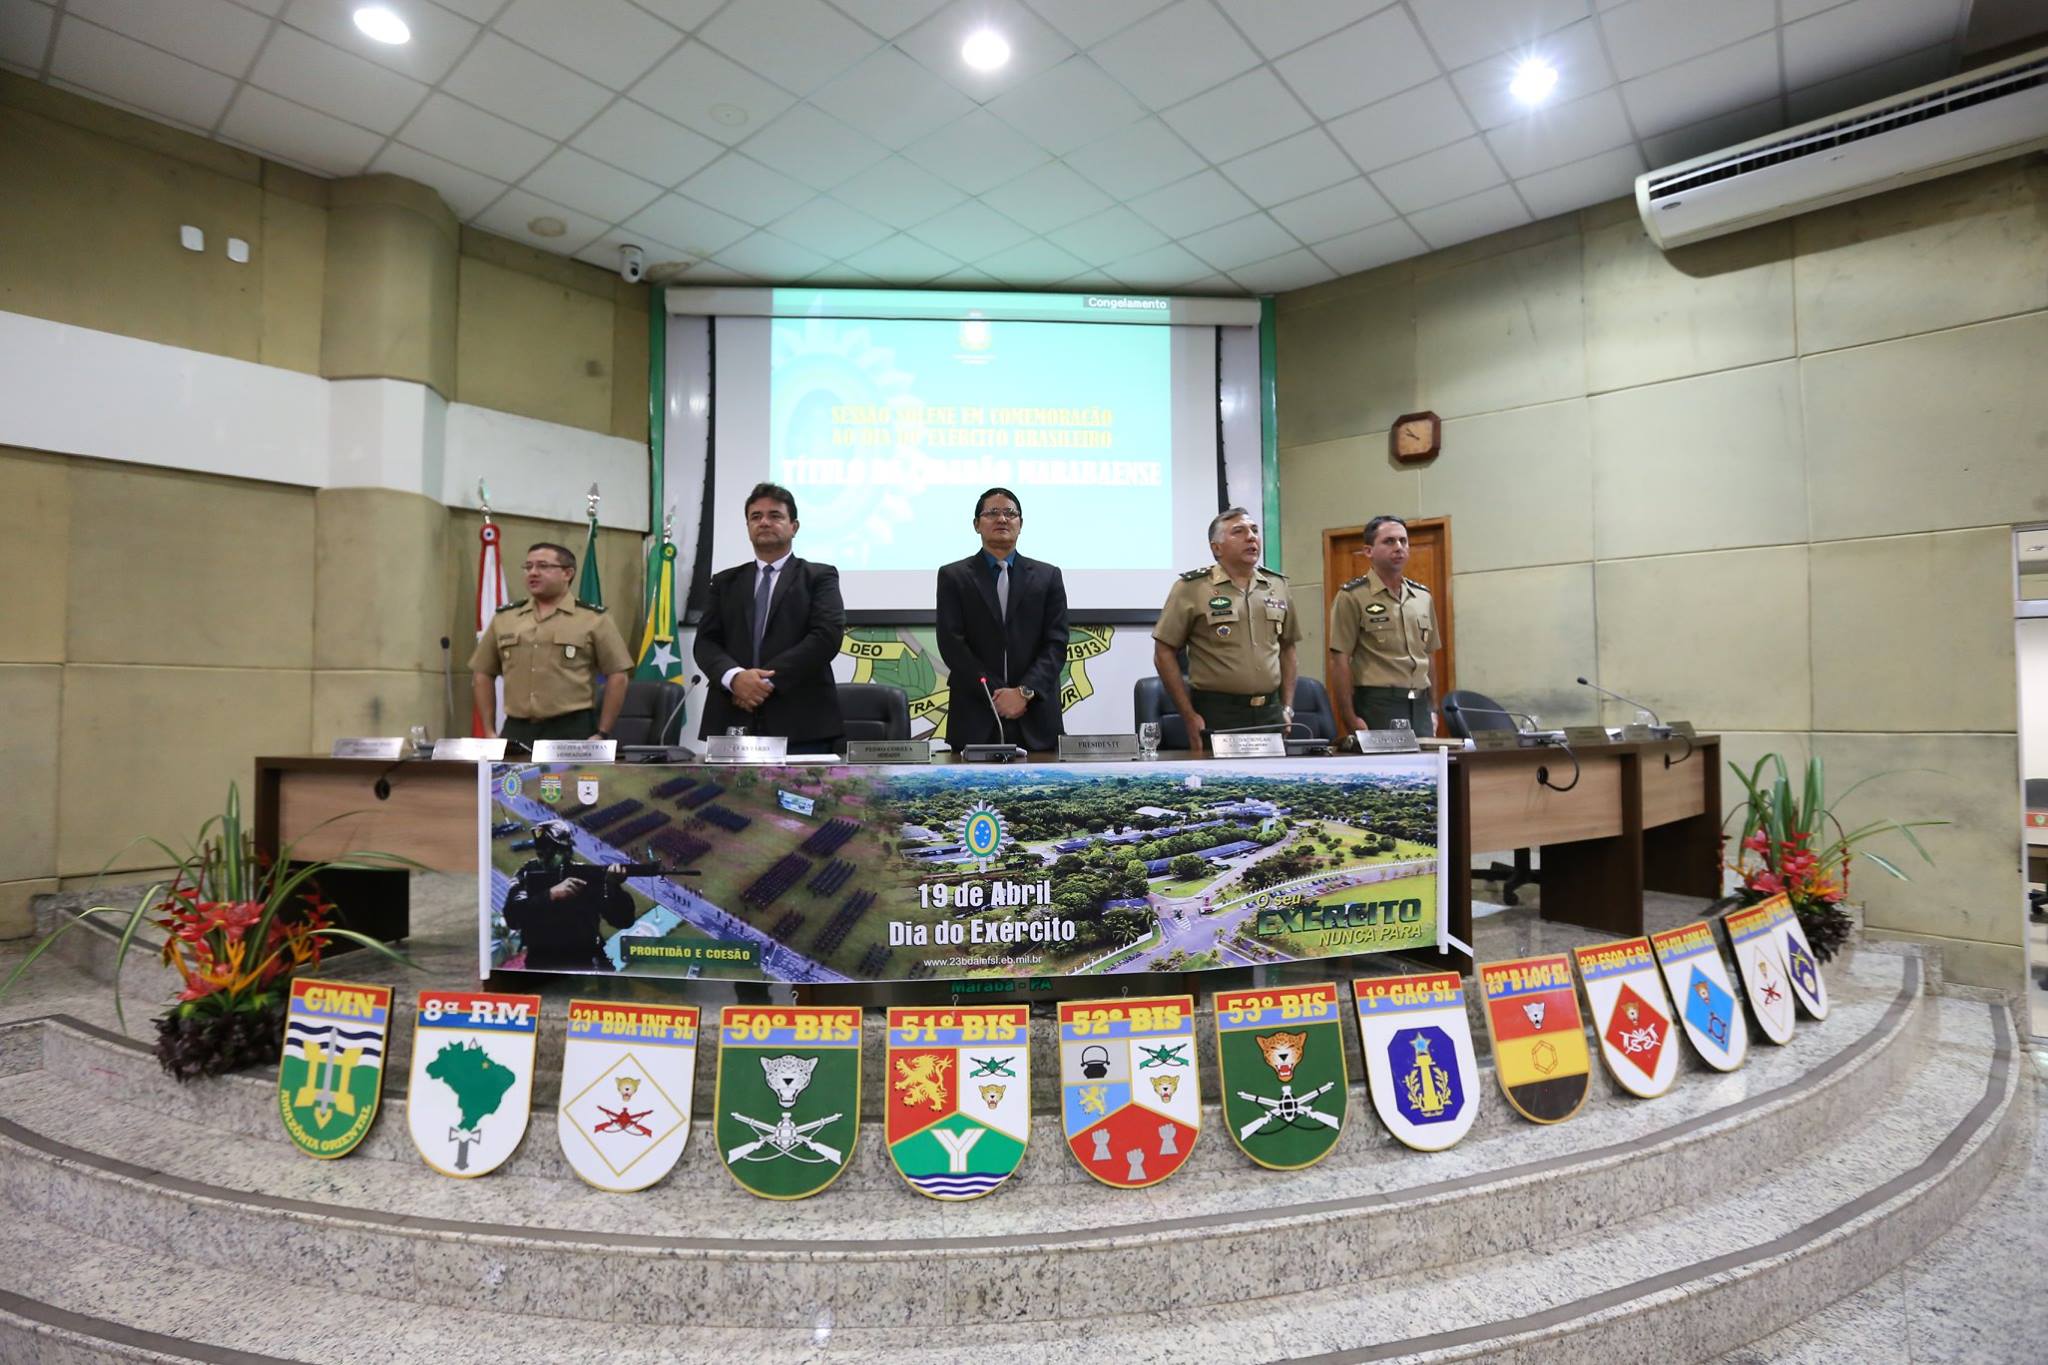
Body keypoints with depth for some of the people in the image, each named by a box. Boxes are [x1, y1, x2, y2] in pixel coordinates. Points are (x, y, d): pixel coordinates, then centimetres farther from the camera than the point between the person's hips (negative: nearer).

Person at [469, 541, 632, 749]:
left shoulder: (593, 619, 0)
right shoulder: (503, 618, 12)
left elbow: (617, 676, -3)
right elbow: (482, 674, 16)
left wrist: (602, 733, -7)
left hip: (573, 731, -3)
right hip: (516, 731, 4)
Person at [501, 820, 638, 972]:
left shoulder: (587, 875, -2)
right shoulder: (528, 875, 2)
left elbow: (624, 920, -10)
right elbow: (512, 917, -16)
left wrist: (613, 887, -28)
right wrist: (551, 894, -28)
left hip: (585, 962, -1)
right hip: (541, 964, 1)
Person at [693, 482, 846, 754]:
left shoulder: (819, 576, 7)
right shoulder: (724, 582, 18)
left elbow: (827, 636, -7)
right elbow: (706, 642, 8)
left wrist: (769, 679, -14)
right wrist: (735, 677, -14)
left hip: (800, 724, -3)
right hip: (732, 722, 3)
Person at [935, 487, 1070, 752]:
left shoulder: (1048, 576, 10)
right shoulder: (953, 576, 6)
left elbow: (1056, 643, 3)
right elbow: (951, 644, -3)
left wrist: (1024, 692, -11)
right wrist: (996, 694, -10)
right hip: (975, 720, -1)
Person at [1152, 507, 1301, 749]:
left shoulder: (1278, 586, 11)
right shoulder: (1191, 588, -5)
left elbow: (1287, 648, 18)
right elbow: (1164, 653, -5)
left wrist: (1287, 708, 11)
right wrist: (1190, 717, -8)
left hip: (1271, 713, 5)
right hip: (1217, 715, -4)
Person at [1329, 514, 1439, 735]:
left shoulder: (1423, 597, 14)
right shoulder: (1352, 596, -5)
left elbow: (1428, 657, 20)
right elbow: (1340, 660, -9)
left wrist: (1433, 709, 16)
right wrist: (1350, 718, -14)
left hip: (1420, 707, 6)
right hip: (1378, 707, -6)